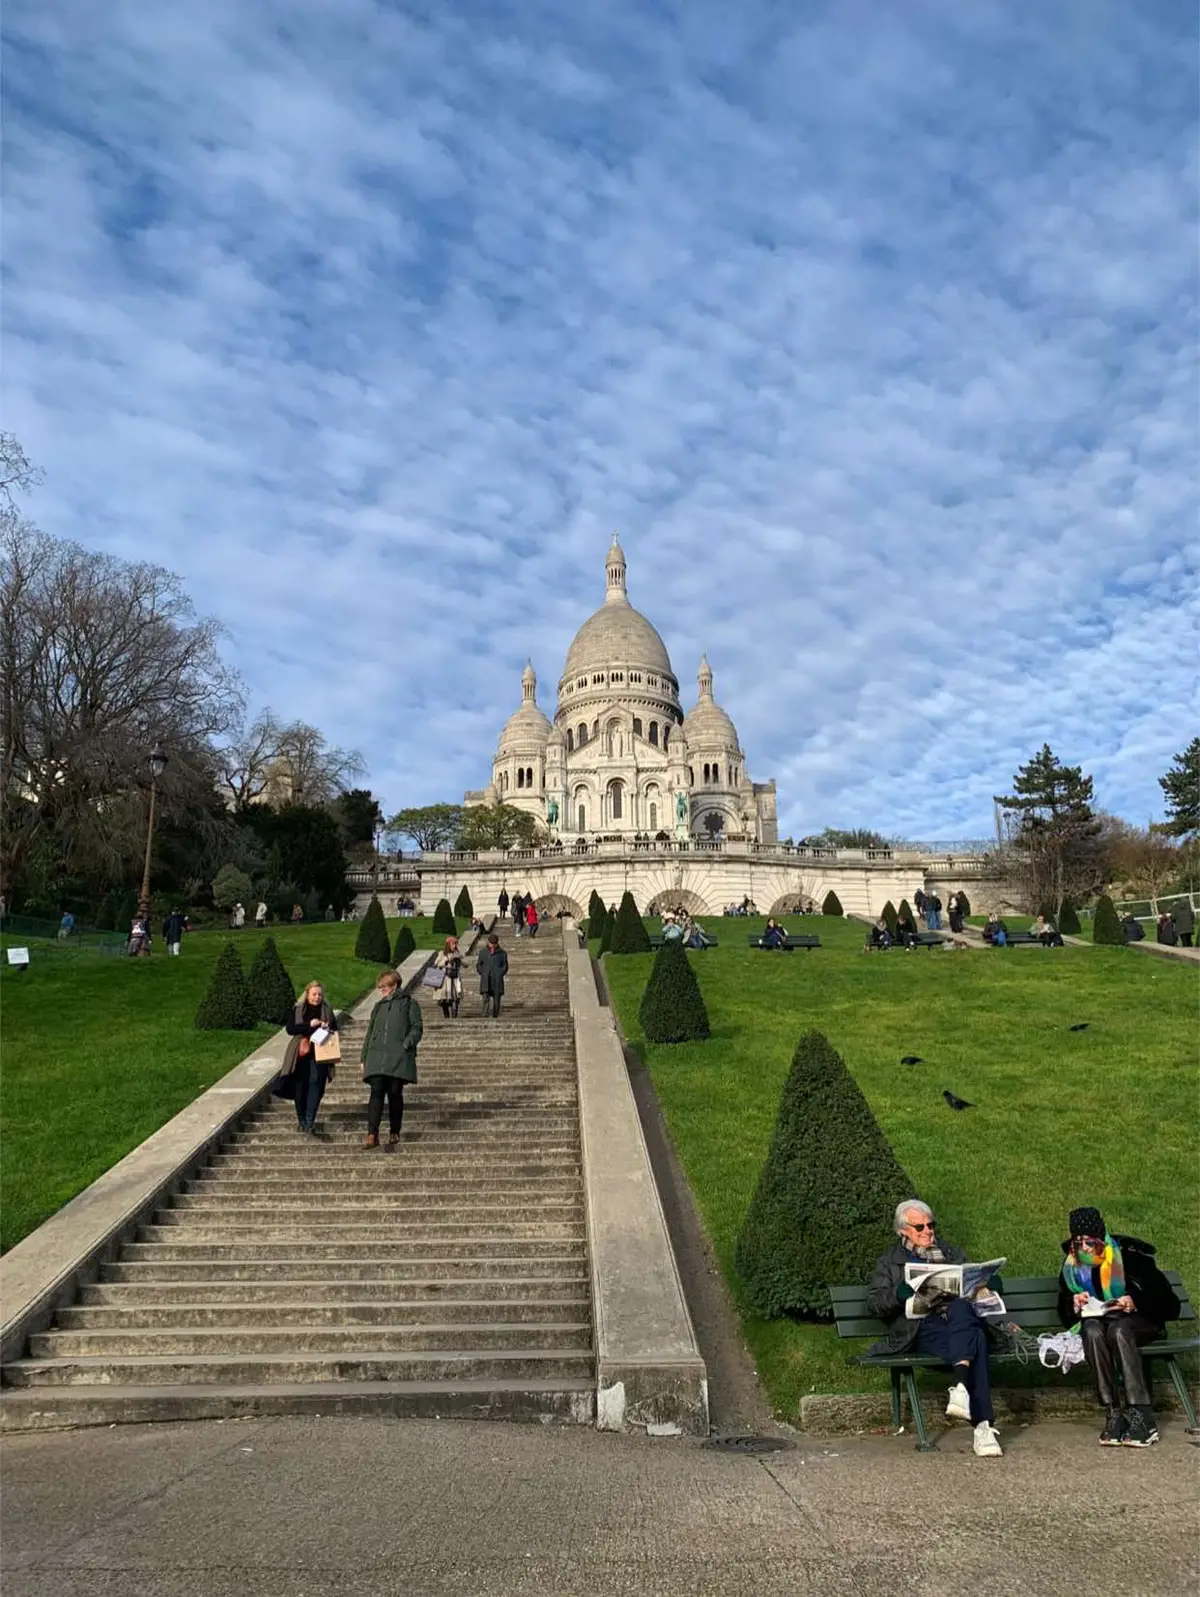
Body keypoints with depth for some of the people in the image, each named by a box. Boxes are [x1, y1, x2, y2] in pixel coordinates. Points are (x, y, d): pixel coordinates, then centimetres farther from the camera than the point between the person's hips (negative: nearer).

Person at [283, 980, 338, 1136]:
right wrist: (309, 1025, -19)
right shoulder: (298, 1009, 3)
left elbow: (335, 1029, 13)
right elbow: (290, 1029, -7)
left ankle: (309, 1123, -16)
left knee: (316, 1084, -13)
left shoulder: (327, 1009, 7)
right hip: (301, 1054, 0)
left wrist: (328, 1027, -10)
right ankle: (302, 1121, 22)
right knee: (301, 1087, 6)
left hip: (319, 1054, 0)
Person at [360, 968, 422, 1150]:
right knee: (376, 1093, -10)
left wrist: (407, 1044, -13)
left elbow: (417, 1028, 2)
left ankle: (394, 1133, 14)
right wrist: (364, 1058, 17)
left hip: (399, 1057, -3)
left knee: (395, 1093, -1)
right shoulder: (378, 1007, 23)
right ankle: (372, 1135, -14)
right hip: (377, 1056, 3)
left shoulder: (409, 1004, 9)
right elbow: (370, 1033, 23)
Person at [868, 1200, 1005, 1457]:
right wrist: (898, 1294, -15)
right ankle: (983, 1426, -40)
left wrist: (986, 1282, -1)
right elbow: (874, 1303, 7)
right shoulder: (890, 1261, 19)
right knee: (975, 1340, -35)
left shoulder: (951, 1253, 28)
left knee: (960, 1308, -37)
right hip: (922, 1328, -2)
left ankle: (961, 1386, -49)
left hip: (959, 1320, 2)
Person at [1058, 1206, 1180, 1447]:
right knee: (1092, 1330, -33)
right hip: (1098, 1321, 3)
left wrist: (1136, 1302, -26)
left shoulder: (1129, 1255, -13)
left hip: (1139, 1321, -3)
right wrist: (1074, 1303, -12)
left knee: (1118, 1329, -37)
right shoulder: (1071, 1264, 0)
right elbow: (1064, 1313, 10)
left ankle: (1142, 1416, -38)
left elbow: (1167, 1303, -10)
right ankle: (1113, 1413, -35)